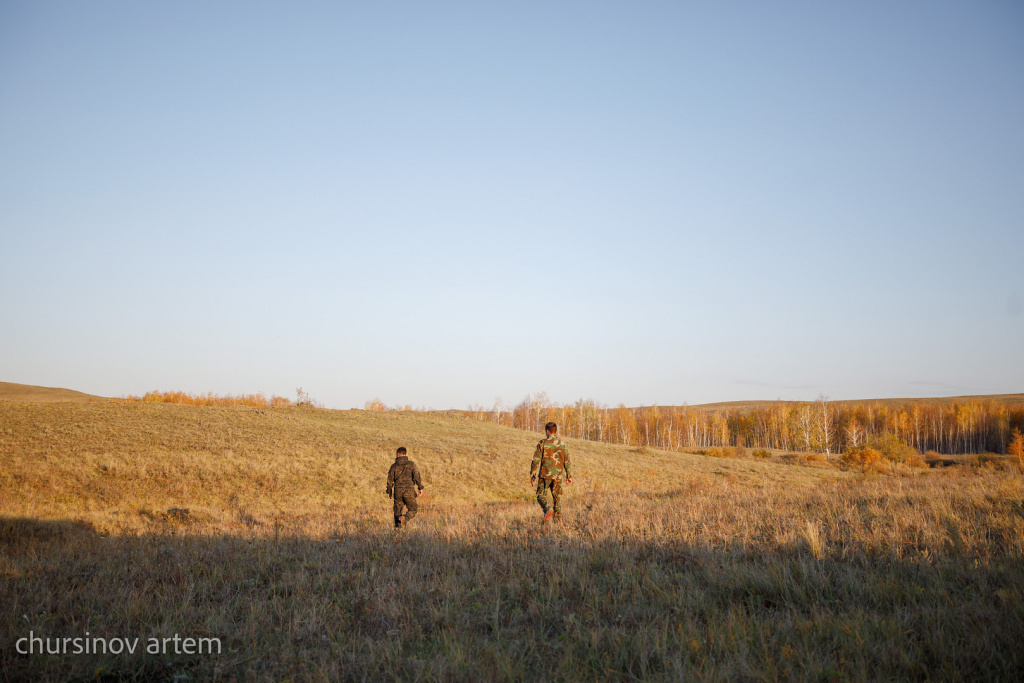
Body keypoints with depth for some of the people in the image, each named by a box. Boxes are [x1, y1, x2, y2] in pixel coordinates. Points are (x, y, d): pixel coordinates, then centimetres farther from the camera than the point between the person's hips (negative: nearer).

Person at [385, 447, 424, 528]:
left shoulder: (394, 466, 7)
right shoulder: (411, 464, 2)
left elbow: (390, 479, 8)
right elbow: (416, 476, -7)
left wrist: (389, 491, 18)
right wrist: (420, 488, -1)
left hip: (398, 491, 2)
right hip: (409, 491, -2)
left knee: (398, 510, 12)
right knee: (413, 510, 8)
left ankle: (397, 526, -1)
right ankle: (406, 518, -21)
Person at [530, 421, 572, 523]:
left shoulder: (543, 443, -5)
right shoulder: (562, 444, 6)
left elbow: (536, 460, -7)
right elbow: (567, 462, 8)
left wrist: (532, 474, 0)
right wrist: (569, 476, 15)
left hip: (545, 474, -3)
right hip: (558, 476, 3)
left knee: (541, 495, 5)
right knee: (557, 497, 10)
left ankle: (547, 509, -21)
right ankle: (557, 519, 6)